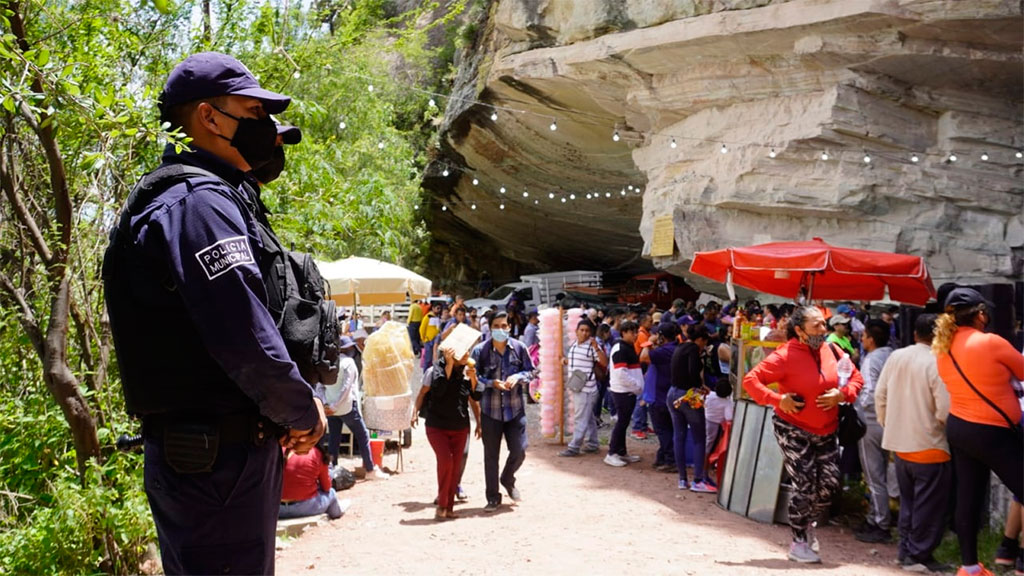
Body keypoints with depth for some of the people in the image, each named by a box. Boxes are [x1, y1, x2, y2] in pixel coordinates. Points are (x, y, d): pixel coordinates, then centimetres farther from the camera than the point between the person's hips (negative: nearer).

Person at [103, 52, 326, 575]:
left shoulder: (223, 197, 18)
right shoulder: (199, 201, -15)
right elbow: (245, 340, -26)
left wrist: (295, 406, 10)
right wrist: (304, 412, -10)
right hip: (216, 457, -10)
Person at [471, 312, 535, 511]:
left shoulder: (519, 348, -1)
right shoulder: (480, 350, -6)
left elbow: (530, 372, 8)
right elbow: (473, 377, -3)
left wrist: (518, 377, -12)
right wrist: (492, 383, -19)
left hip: (515, 408, 1)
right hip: (490, 410, -1)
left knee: (519, 451, 1)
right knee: (491, 455, 6)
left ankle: (508, 480, 33)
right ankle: (493, 497, 19)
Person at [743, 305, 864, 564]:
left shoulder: (831, 351, -1)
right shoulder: (785, 356, -17)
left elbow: (856, 378, 10)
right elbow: (750, 380, -17)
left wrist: (842, 394, -10)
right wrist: (778, 399, -25)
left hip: (826, 432, 5)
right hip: (794, 432, -5)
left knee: (829, 485, 5)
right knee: (805, 487, -5)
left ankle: (808, 522, 35)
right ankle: (798, 543, 13)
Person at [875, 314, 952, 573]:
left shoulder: (895, 357, 0)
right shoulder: (938, 364, -18)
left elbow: (880, 396, 6)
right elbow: (945, 410, -21)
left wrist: (887, 426, 18)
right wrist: (947, 427, 1)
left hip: (900, 444, 6)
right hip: (930, 446, -6)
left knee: (908, 501, 18)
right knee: (929, 505, 6)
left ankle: (906, 550, 25)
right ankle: (920, 555, 11)